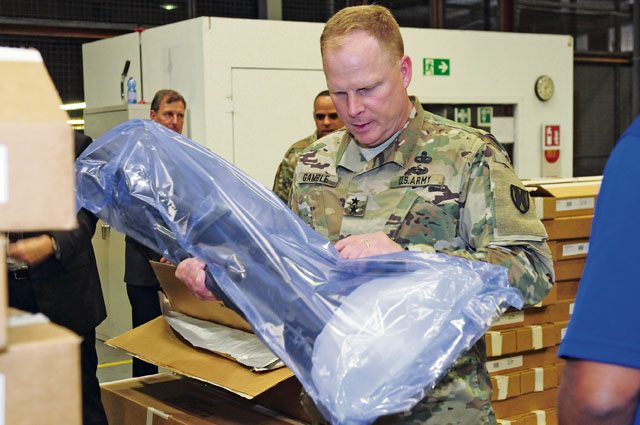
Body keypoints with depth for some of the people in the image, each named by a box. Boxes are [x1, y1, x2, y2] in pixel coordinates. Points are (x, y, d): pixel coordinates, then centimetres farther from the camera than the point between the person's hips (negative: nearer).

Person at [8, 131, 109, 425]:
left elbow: (84, 214, -10)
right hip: (11, 283, 3)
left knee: (80, 385, 3)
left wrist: (51, 244, -27)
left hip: (59, 287, -3)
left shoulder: (76, 146, -3)